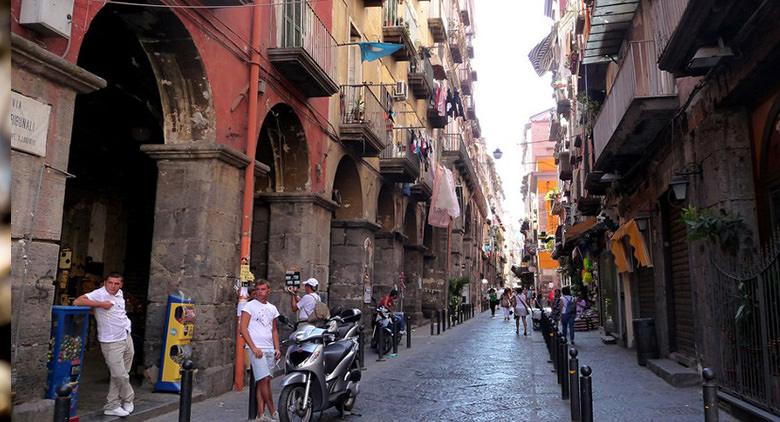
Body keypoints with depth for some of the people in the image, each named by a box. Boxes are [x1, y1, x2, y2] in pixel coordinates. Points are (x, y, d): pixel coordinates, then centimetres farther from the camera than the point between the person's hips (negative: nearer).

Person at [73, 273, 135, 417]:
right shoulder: (99, 294, -14)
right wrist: (101, 304, -25)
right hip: (111, 342, -7)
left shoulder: (119, 293, 9)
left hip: (127, 338, 7)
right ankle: (128, 398, 21)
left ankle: (112, 406, 23)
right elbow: (77, 302, -26)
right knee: (121, 376, -3)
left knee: (119, 376, 12)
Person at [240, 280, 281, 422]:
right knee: (264, 379, -12)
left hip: (270, 349, 6)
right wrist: (254, 348, -15)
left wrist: (277, 348, 9)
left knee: (264, 381, 5)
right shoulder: (250, 306, -2)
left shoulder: (272, 308, 16)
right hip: (256, 348, -6)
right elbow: (243, 329, -8)